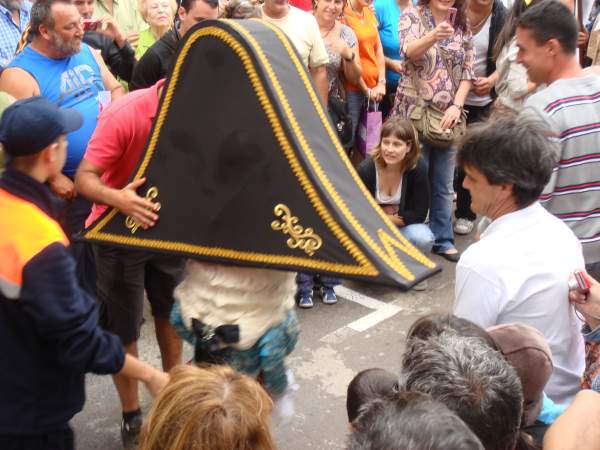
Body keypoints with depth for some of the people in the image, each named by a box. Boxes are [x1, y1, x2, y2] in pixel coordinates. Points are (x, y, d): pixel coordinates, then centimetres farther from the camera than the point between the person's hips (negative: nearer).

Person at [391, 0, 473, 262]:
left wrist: (456, 106, -8)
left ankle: (442, 239, 22)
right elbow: (410, 51, -24)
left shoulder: (462, 27, 7)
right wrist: (433, 36, -44)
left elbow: (467, 72, 6)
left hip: (447, 117, 4)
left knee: (444, 183, 11)